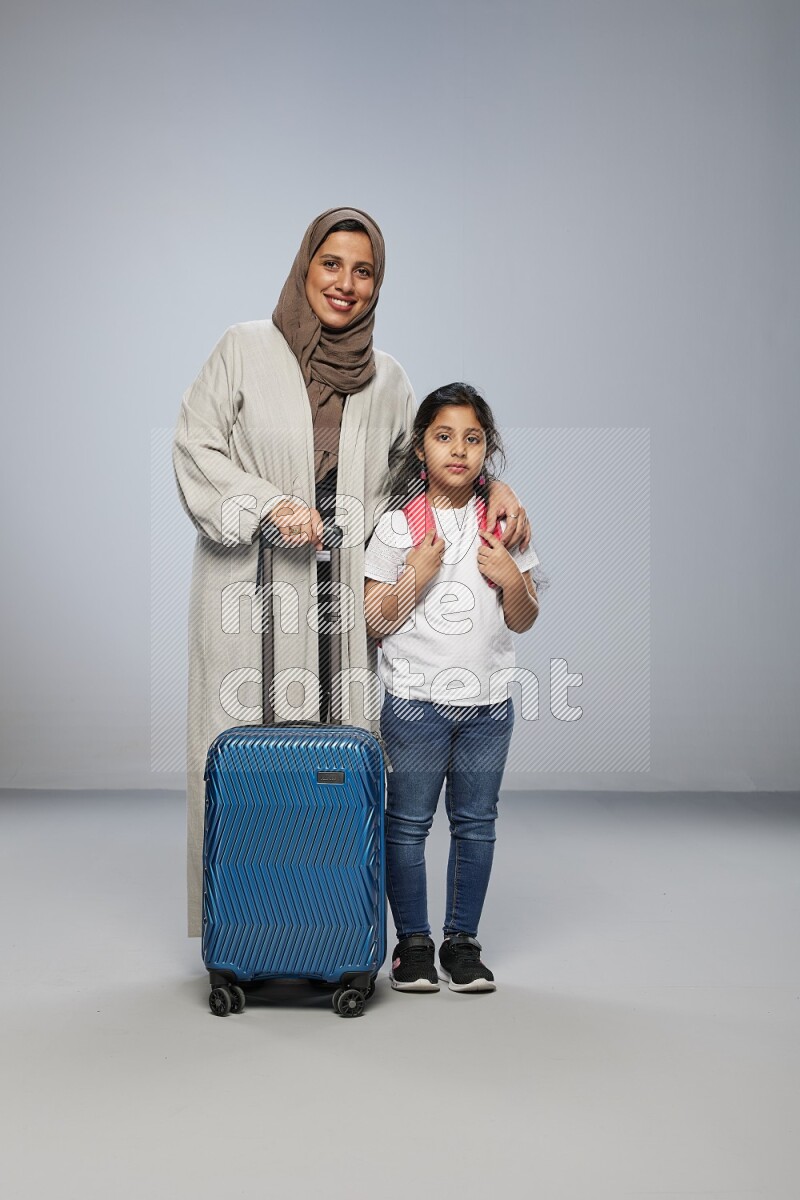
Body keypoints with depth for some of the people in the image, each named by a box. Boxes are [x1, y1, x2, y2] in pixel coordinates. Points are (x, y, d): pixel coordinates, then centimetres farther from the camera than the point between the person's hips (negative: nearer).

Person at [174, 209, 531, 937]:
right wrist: (268, 504, -15)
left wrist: (490, 485, 4)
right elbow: (195, 448, -1)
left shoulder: (385, 379, 14)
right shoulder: (245, 349, 4)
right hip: (254, 591, -3)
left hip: (341, 598, 3)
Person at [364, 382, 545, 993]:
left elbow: (524, 621, 9)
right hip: (416, 700, -2)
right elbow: (376, 620, -3)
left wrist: (513, 580, -10)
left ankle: (462, 941, 22)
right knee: (408, 823, 5)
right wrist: (416, 576, -17)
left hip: (489, 702, 3)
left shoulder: (503, 526, 6)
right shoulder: (398, 525, -2)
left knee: (476, 824, 9)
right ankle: (413, 942, 19)